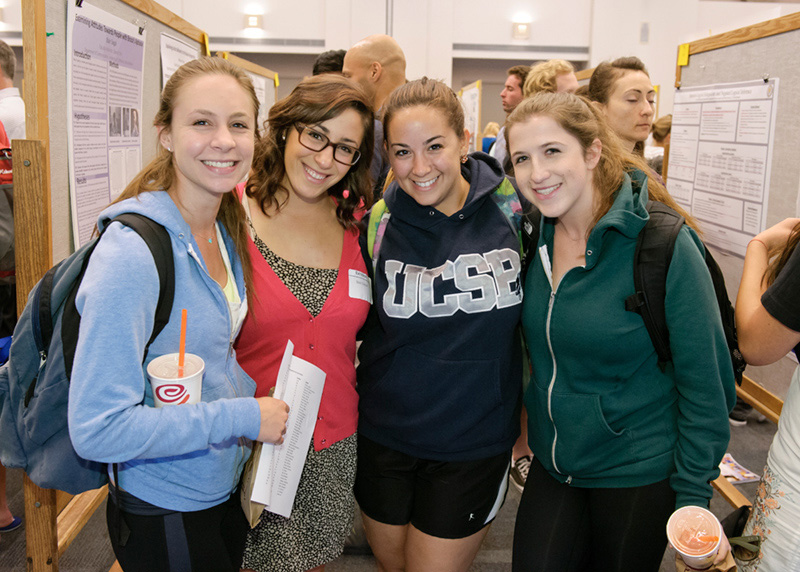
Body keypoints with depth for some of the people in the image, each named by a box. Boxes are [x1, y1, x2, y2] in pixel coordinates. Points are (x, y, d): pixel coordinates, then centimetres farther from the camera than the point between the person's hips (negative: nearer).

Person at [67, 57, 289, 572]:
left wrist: (261, 397, -2)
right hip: (163, 513, -7)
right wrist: (243, 418, -24)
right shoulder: (132, 249, -26)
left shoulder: (227, 229, -1)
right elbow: (97, 429, -27)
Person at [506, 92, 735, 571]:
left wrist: (694, 497, -14)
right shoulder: (538, 237, -2)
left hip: (638, 475, -4)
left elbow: (704, 383, -15)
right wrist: (528, 418, 10)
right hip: (552, 466, 5)